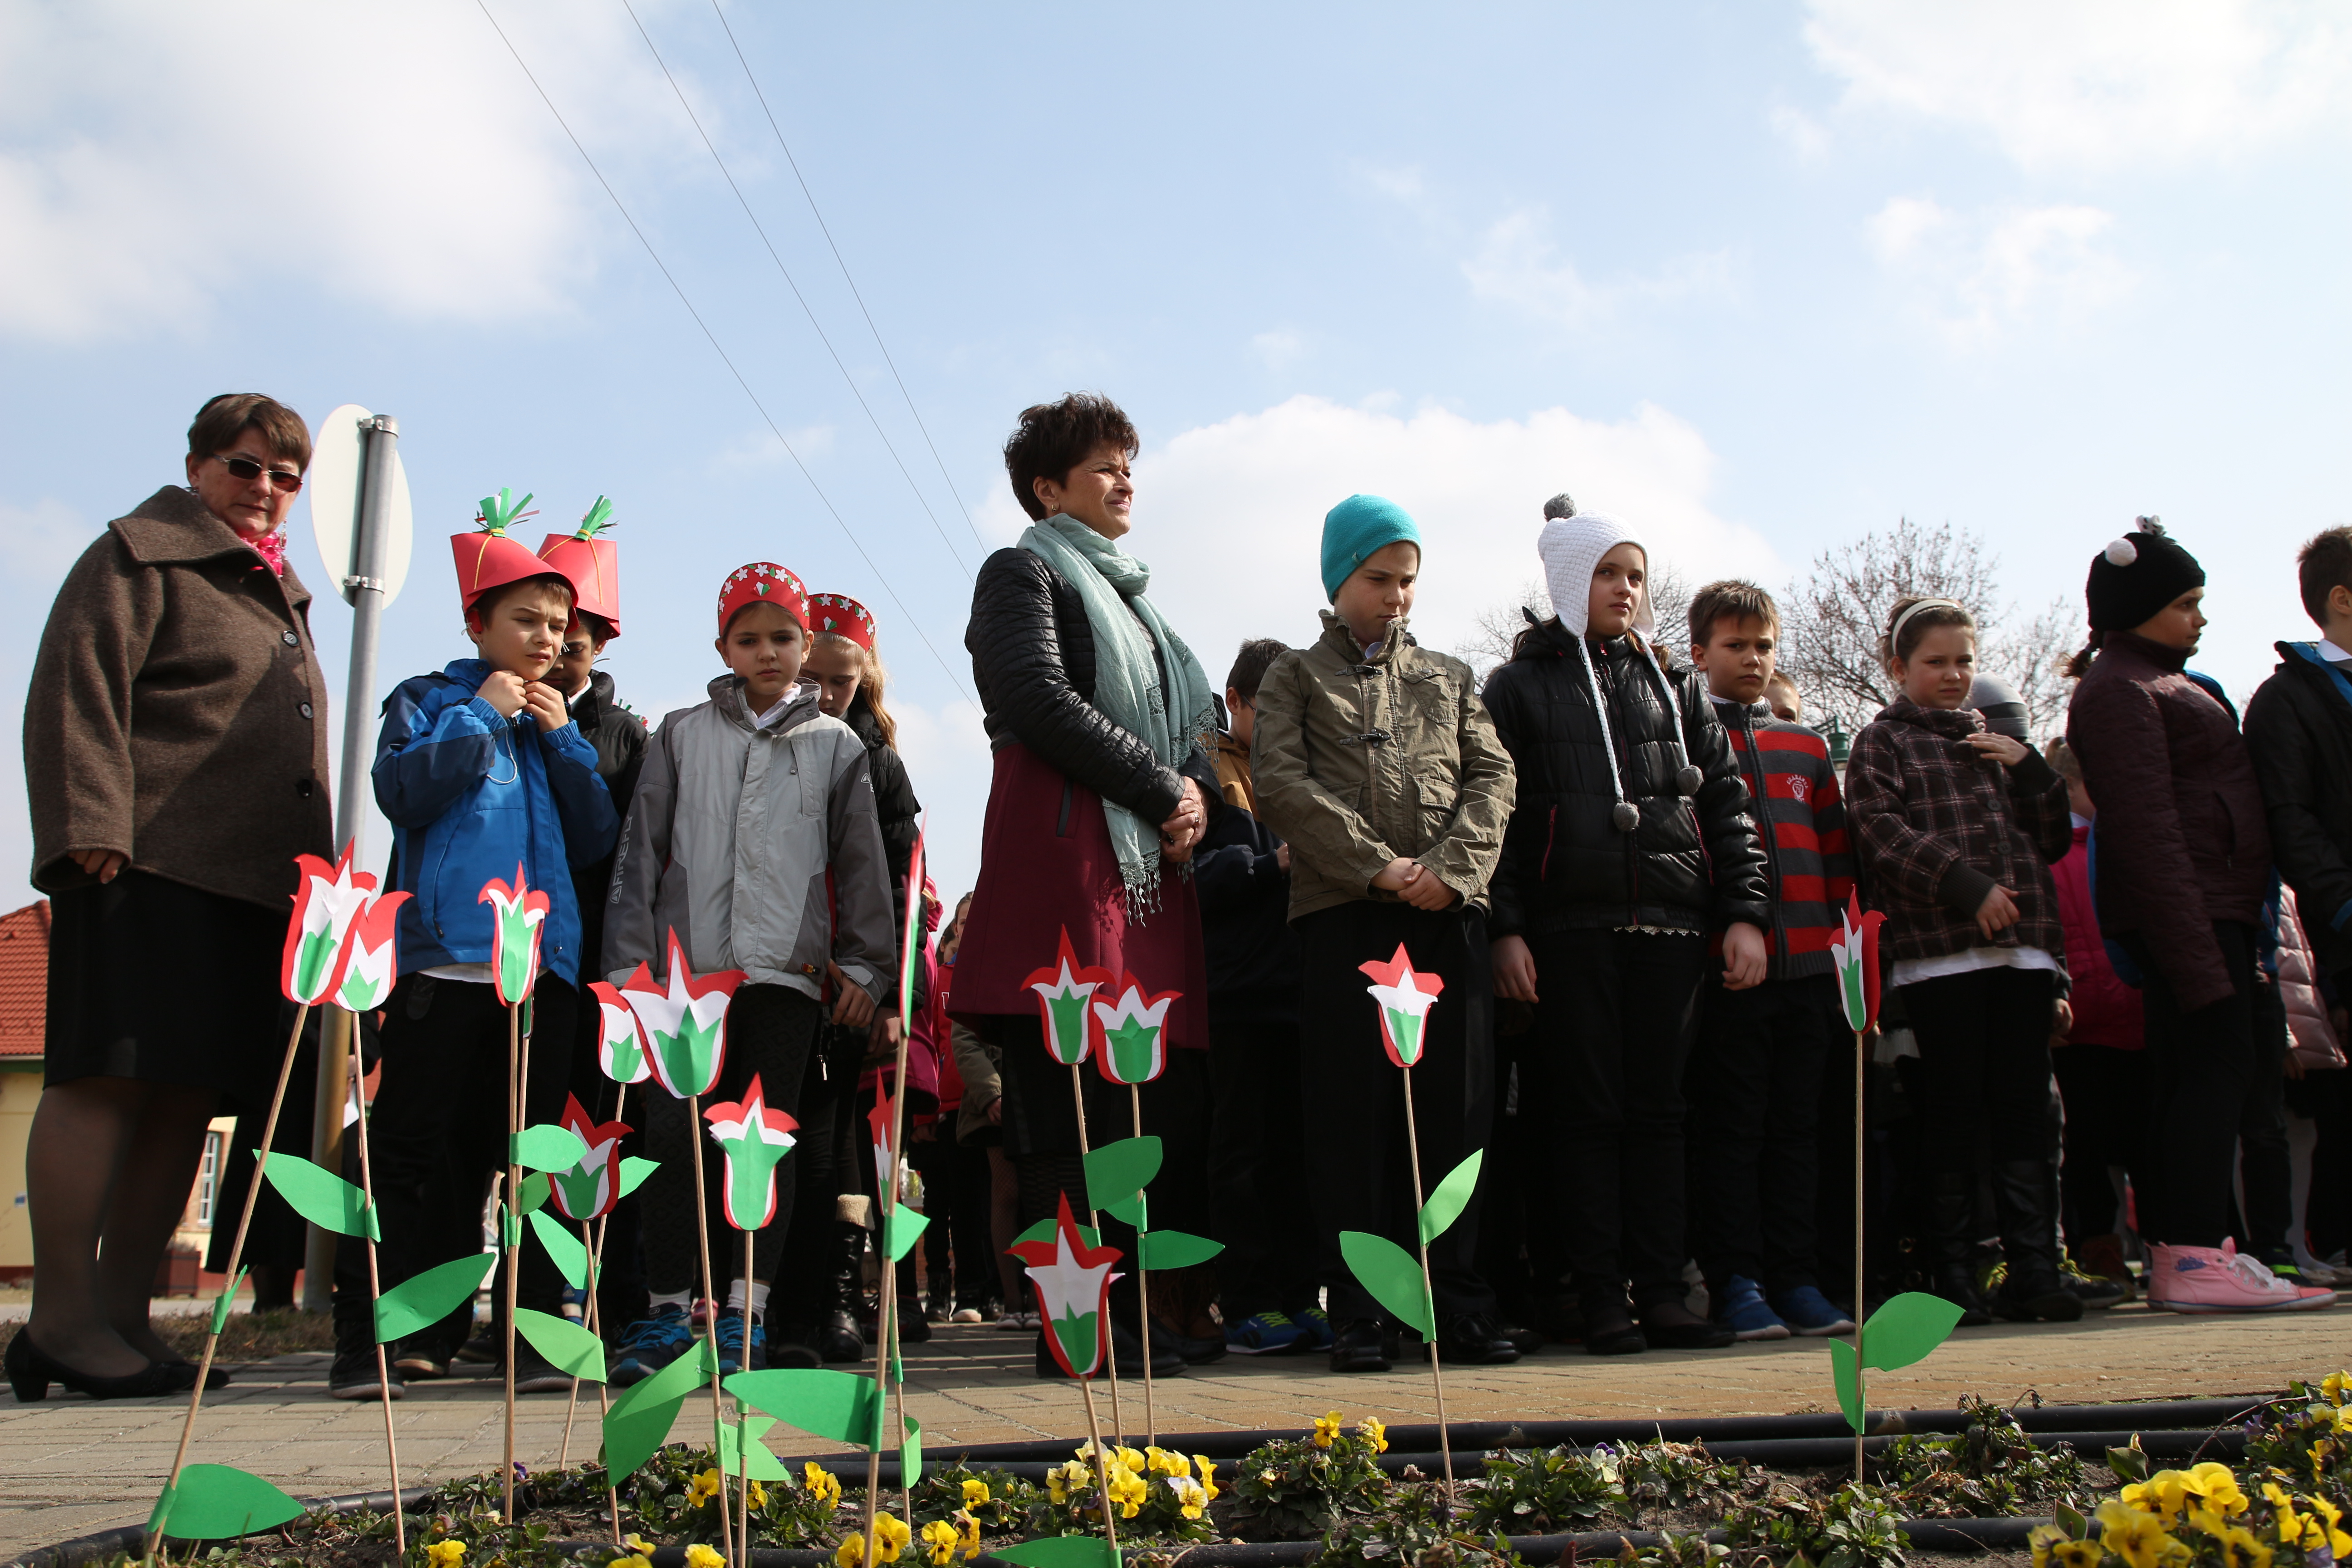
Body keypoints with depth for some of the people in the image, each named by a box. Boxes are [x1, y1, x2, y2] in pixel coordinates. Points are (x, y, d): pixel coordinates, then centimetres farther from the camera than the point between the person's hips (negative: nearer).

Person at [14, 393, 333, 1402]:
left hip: (253, 884, 8)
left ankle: (121, 1314, 9)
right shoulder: (138, 558, 5)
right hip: (146, 866, -7)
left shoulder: (279, 596, 28)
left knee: (190, 1094, 4)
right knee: (111, 1077, -9)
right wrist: (90, 826, -17)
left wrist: (319, 870, 23)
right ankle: (62, 1319, -4)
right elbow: (76, 694, -6)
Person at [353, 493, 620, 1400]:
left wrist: (563, 739, 3)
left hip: (545, 966, 4)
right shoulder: (430, 702, 11)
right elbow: (404, 793, -8)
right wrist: (484, 715, -3)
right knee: (415, 1151, -4)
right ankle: (368, 1341, 2)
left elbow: (597, 841, 11)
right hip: (443, 957, -3)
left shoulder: (560, 726, 20)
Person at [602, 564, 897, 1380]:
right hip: (685, 964, 1)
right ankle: (668, 1308, 7)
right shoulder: (681, 735, 14)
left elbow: (862, 862, 12)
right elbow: (641, 851, 11)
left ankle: (745, 1314, 0)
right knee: (673, 1132, -2)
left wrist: (865, 965, 5)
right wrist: (629, 960, 3)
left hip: (787, 968, -1)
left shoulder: (838, 746, 13)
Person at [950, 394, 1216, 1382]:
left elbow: (1187, 724, 26)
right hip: (1064, 854, -8)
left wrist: (1195, 796, 4)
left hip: (1151, 864, 8)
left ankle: (1132, 1317, 9)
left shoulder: (1129, 596, 30)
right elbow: (1043, 704, -12)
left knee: (1168, 1101, 3)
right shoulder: (1022, 575, 5)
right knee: (1072, 1107, -10)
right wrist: (1160, 790, -9)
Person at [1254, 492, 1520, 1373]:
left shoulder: (1449, 679, 23)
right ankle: (1358, 1308, 3)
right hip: (1343, 913, -2)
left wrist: (1450, 864, -9)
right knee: (1352, 1110, -2)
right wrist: (1379, 866, -11)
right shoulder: (1296, 676, 14)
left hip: (1450, 910, 3)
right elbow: (1280, 784, -1)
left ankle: (1455, 1299, 7)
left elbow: (1491, 777, 11)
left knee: (1455, 1104, 1)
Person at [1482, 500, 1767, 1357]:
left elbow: (1726, 804, 15)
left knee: (1659, 1111, 4)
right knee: (1589, 1114, -1)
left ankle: (1662, 1291, 9)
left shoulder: (1677, 686, 18)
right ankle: (1603, 1296, 4)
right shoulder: (1520, 687, 8)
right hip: (1571, 931, -3)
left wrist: (1745, 913, 4)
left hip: (1670, 928, 3)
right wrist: (1504, 928, -9)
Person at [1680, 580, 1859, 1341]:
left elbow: (1836, 850, 19)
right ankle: (1736, 1284, 4)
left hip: (1806, 963, 5)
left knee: (1795, 1127, 9)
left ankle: (1795, 1279, 15)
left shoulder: (1807, 747, 18)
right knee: (1730, 1127, -1)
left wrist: (1831, 921, 8)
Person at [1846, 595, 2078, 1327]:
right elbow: (1882, 833, -8)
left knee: (2025, 1113, 2)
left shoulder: (1995, 742, 23)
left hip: (2021, 949, 5)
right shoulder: (1882, 742, 7)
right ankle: (1953, 1274, 7)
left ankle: (2033, 1268, 6)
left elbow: (2055, 840, 21)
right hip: (1937, 953, -4)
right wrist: (1966, 886, -18)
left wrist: (2029, 767, 4)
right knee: (1952, 1116, 0)